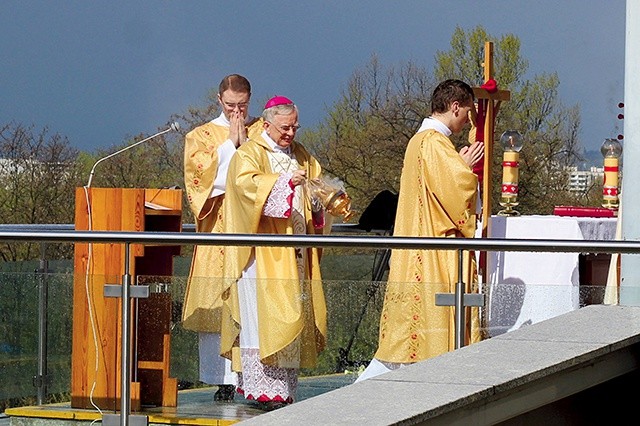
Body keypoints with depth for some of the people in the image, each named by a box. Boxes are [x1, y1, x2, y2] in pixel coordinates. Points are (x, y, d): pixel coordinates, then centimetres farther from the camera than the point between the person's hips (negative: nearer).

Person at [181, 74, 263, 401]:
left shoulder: (263, 131, 14)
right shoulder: (201, 136, 12)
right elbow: (201, 173, -4)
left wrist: (245, 141, -5)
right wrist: (231, 143, -3)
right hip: (218, 232, 0)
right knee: (216, 305, -6)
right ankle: (224, 381, -3)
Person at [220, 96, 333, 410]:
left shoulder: (301, 156, 19)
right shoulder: (248, 154, -1)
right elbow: (246, 183, -19)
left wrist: (318, 197, -2)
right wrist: (284, 181, -32)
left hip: (295, 253, 6)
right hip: (263, 251, -6)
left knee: (293, 316, 3)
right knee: (262, 315, -13)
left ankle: (284, 386, 6)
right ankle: (261, 387, -15)